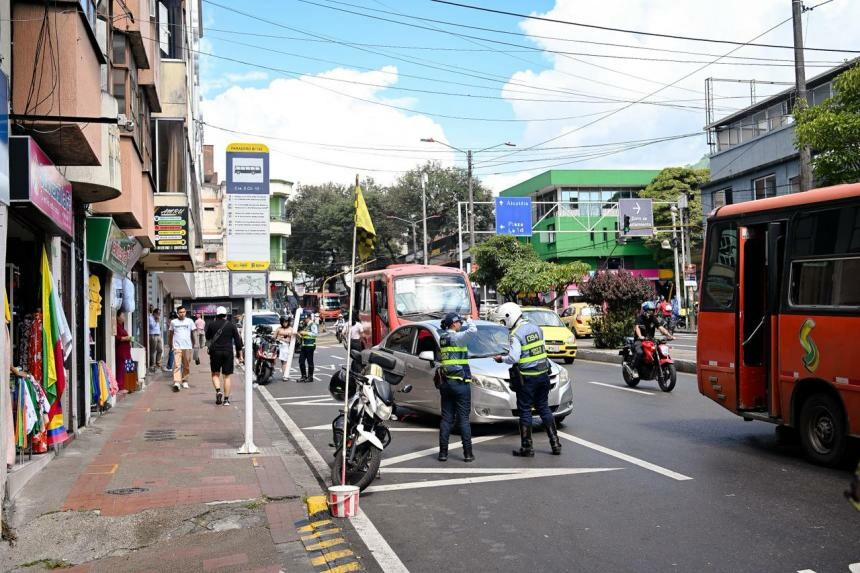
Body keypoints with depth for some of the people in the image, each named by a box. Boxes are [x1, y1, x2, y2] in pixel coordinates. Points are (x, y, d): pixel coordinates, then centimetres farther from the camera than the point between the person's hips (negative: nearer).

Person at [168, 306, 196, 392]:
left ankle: (184, 381, 21)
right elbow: (171, 334, 16)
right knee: (177, 365, -11)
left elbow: (193, 333, 13)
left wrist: (193, 344, 11)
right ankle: (176, 382, -19)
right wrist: (170, 345, 19)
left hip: (187, 346, 1)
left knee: (186, 365, 7)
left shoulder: (190, 321, 6)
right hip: (177, 346, -1)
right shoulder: (173, 322, 7)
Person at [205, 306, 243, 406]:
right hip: (228, 353, 0)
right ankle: (226, 399, 5)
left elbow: (207, 337, 16)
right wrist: (240, 355, 7)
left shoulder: (211, 324, 1)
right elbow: (238, 341, 2)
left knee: (215, 374, 13)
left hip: (215, 352, 0)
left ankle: (218, 390, -11)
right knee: (226, 376, 6)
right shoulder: (231, 325, 2)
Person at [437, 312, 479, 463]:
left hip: (445, 383, 7)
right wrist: (470, 322, -5)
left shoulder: (442, 338, 12)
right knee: (464, 419, -1)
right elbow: (472, 331, -26)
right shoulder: (456, 337, -12)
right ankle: (468, 453, 0)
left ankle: (443, 452, 6)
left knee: (446, 418, 8)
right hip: (460, 383, -7)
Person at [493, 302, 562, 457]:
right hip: (543, 374, 7)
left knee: (525, 412, 3)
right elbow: (542, 350, 12)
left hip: (526, 377, -7)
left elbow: (514, 358, -23)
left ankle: (527, 448, 7)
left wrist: (502, 358, -5)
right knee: (544, 408, 16)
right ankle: (555, 444, 16)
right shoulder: (536, 328, 8)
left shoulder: (516, 334, -15)